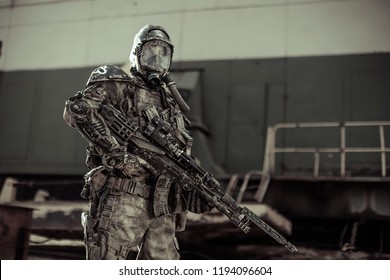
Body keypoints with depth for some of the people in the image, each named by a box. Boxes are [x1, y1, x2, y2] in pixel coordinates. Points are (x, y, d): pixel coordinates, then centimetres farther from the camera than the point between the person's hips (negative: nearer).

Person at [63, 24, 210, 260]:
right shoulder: (119, 86, 3)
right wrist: (116, 152, -21)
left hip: (162, 209, 7)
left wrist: (196, 191, 6)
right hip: (123, 200, -6)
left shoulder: (172, 104, 23)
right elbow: (77, 109, -15)